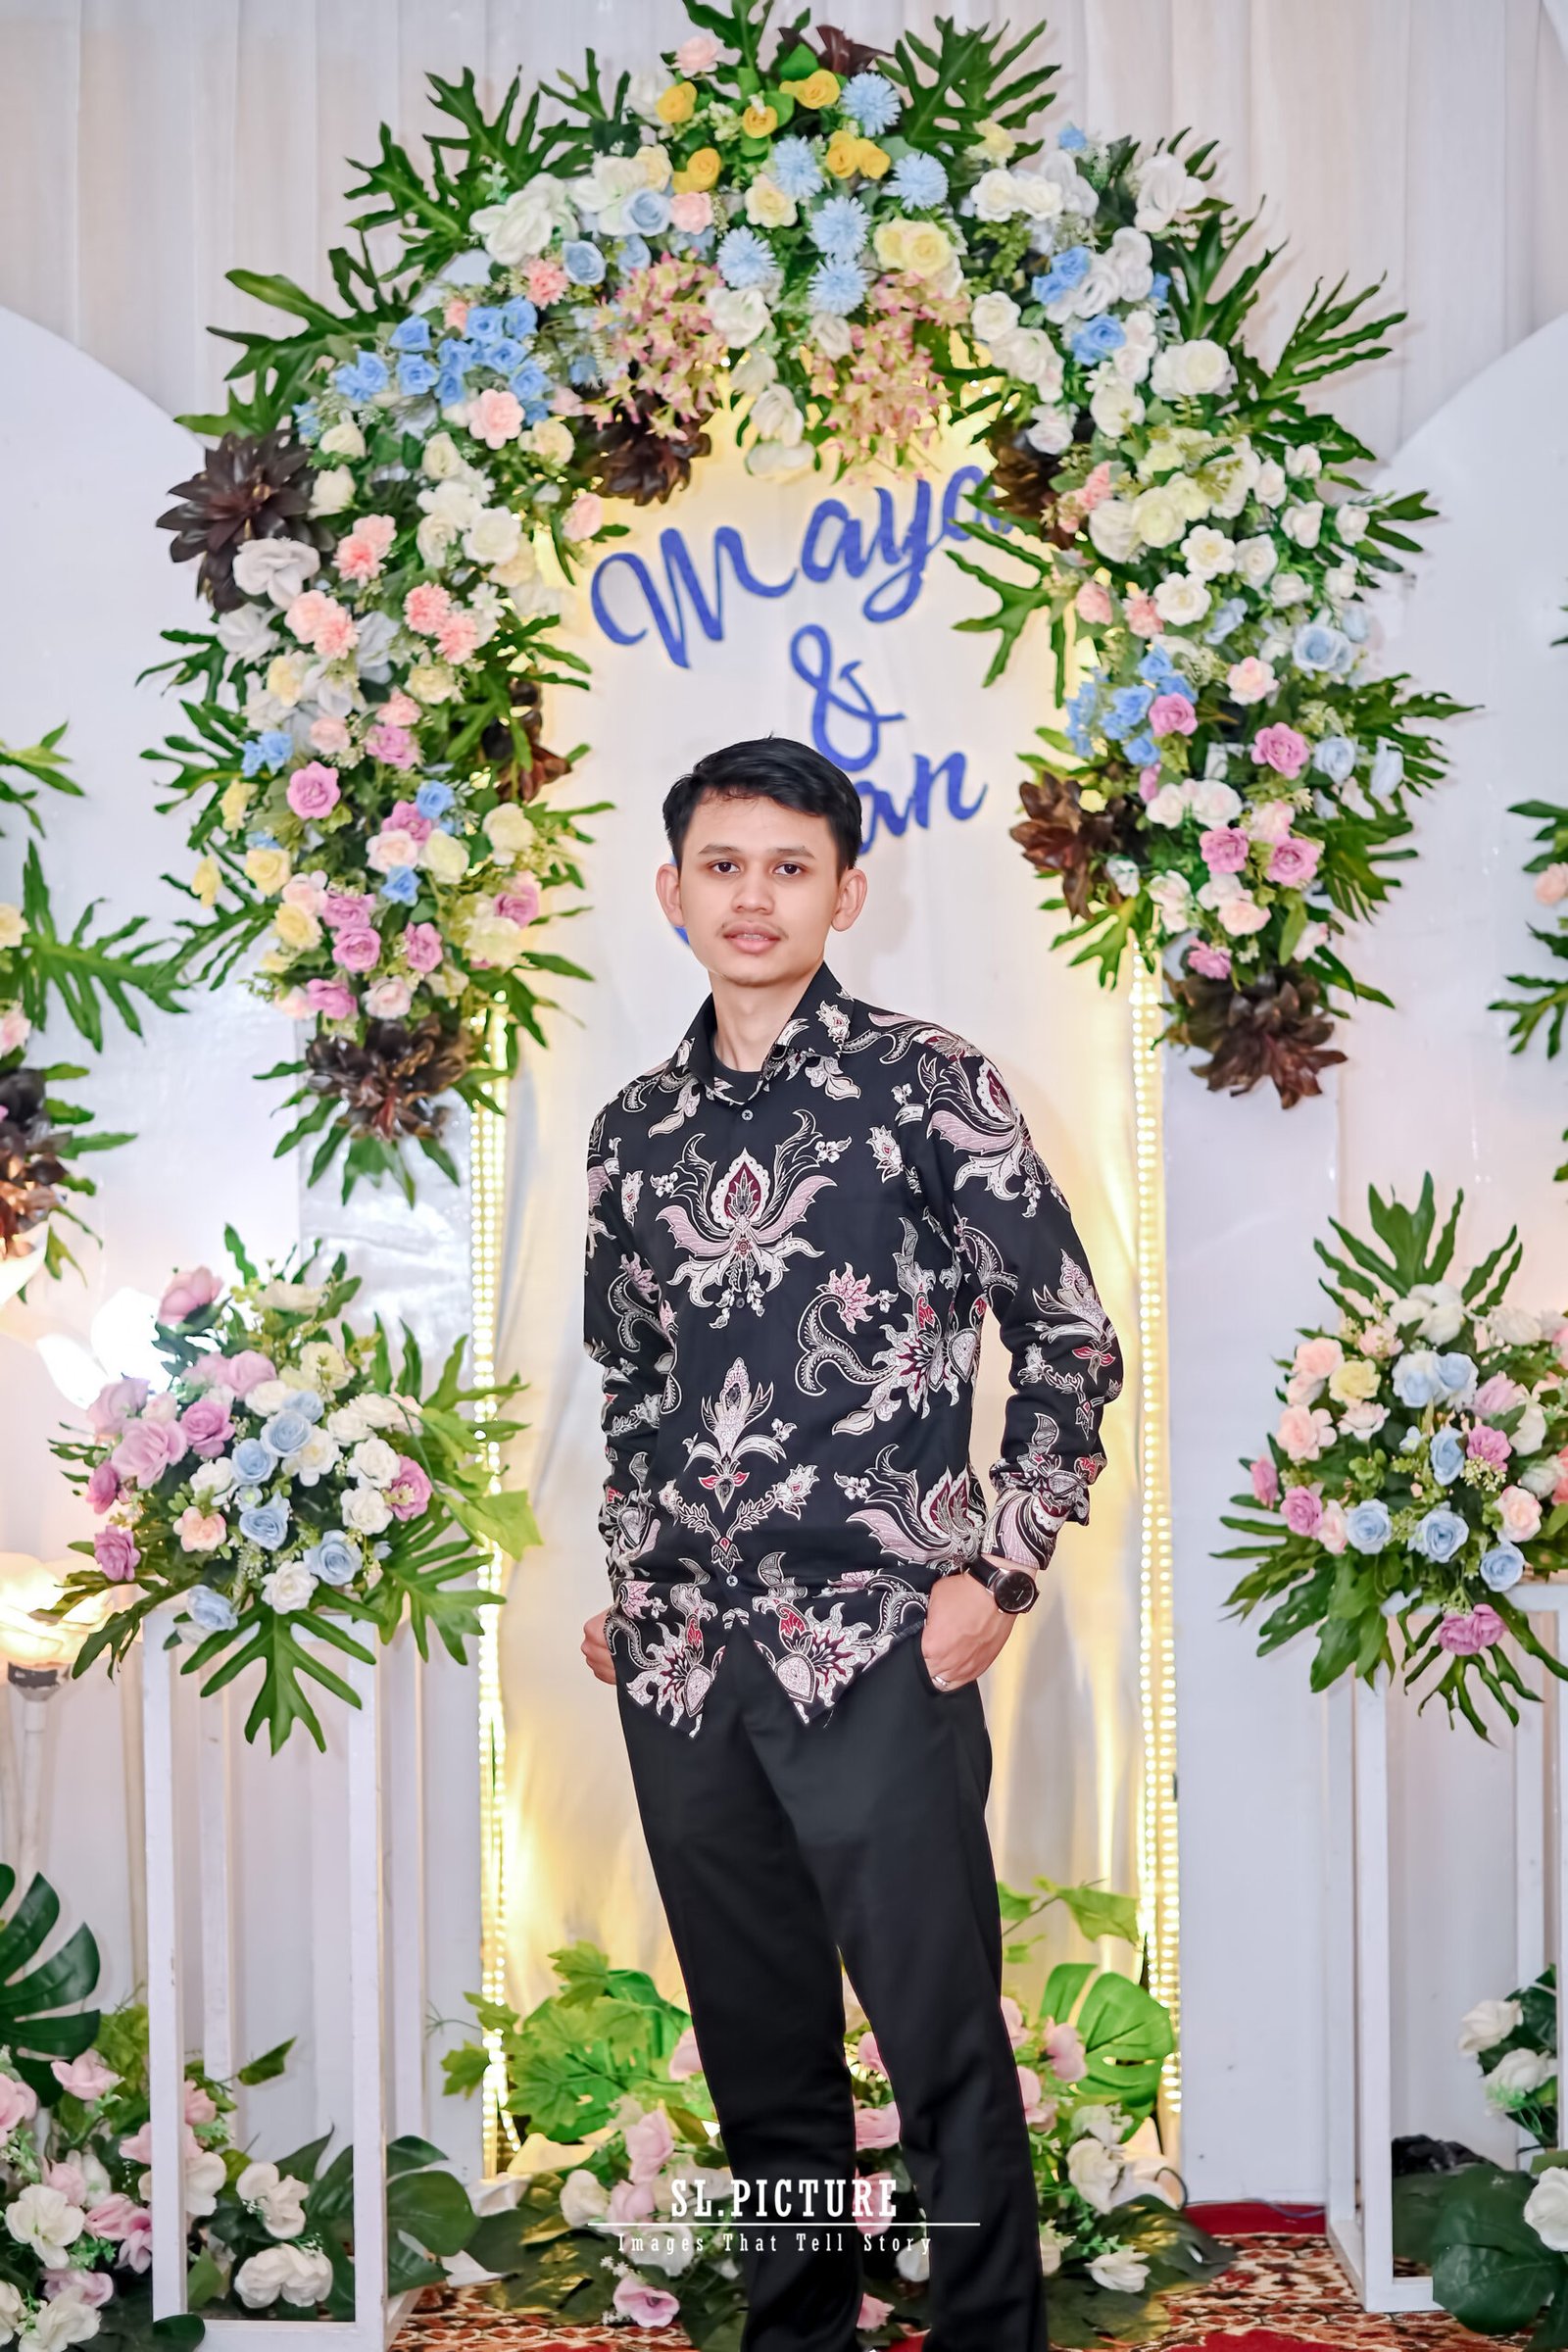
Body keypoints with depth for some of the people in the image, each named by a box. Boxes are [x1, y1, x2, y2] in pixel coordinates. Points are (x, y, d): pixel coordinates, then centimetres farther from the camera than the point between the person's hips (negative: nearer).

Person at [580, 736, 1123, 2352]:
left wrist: (998, 1572, -7)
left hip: (875, 1654, -5)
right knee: (759, 2053, 15)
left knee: (945, 2049, 1)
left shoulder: (927, 1085, -3)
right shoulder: (634, 1129, 12)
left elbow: (1069, 1341, -2)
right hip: (681, 1667, 5)